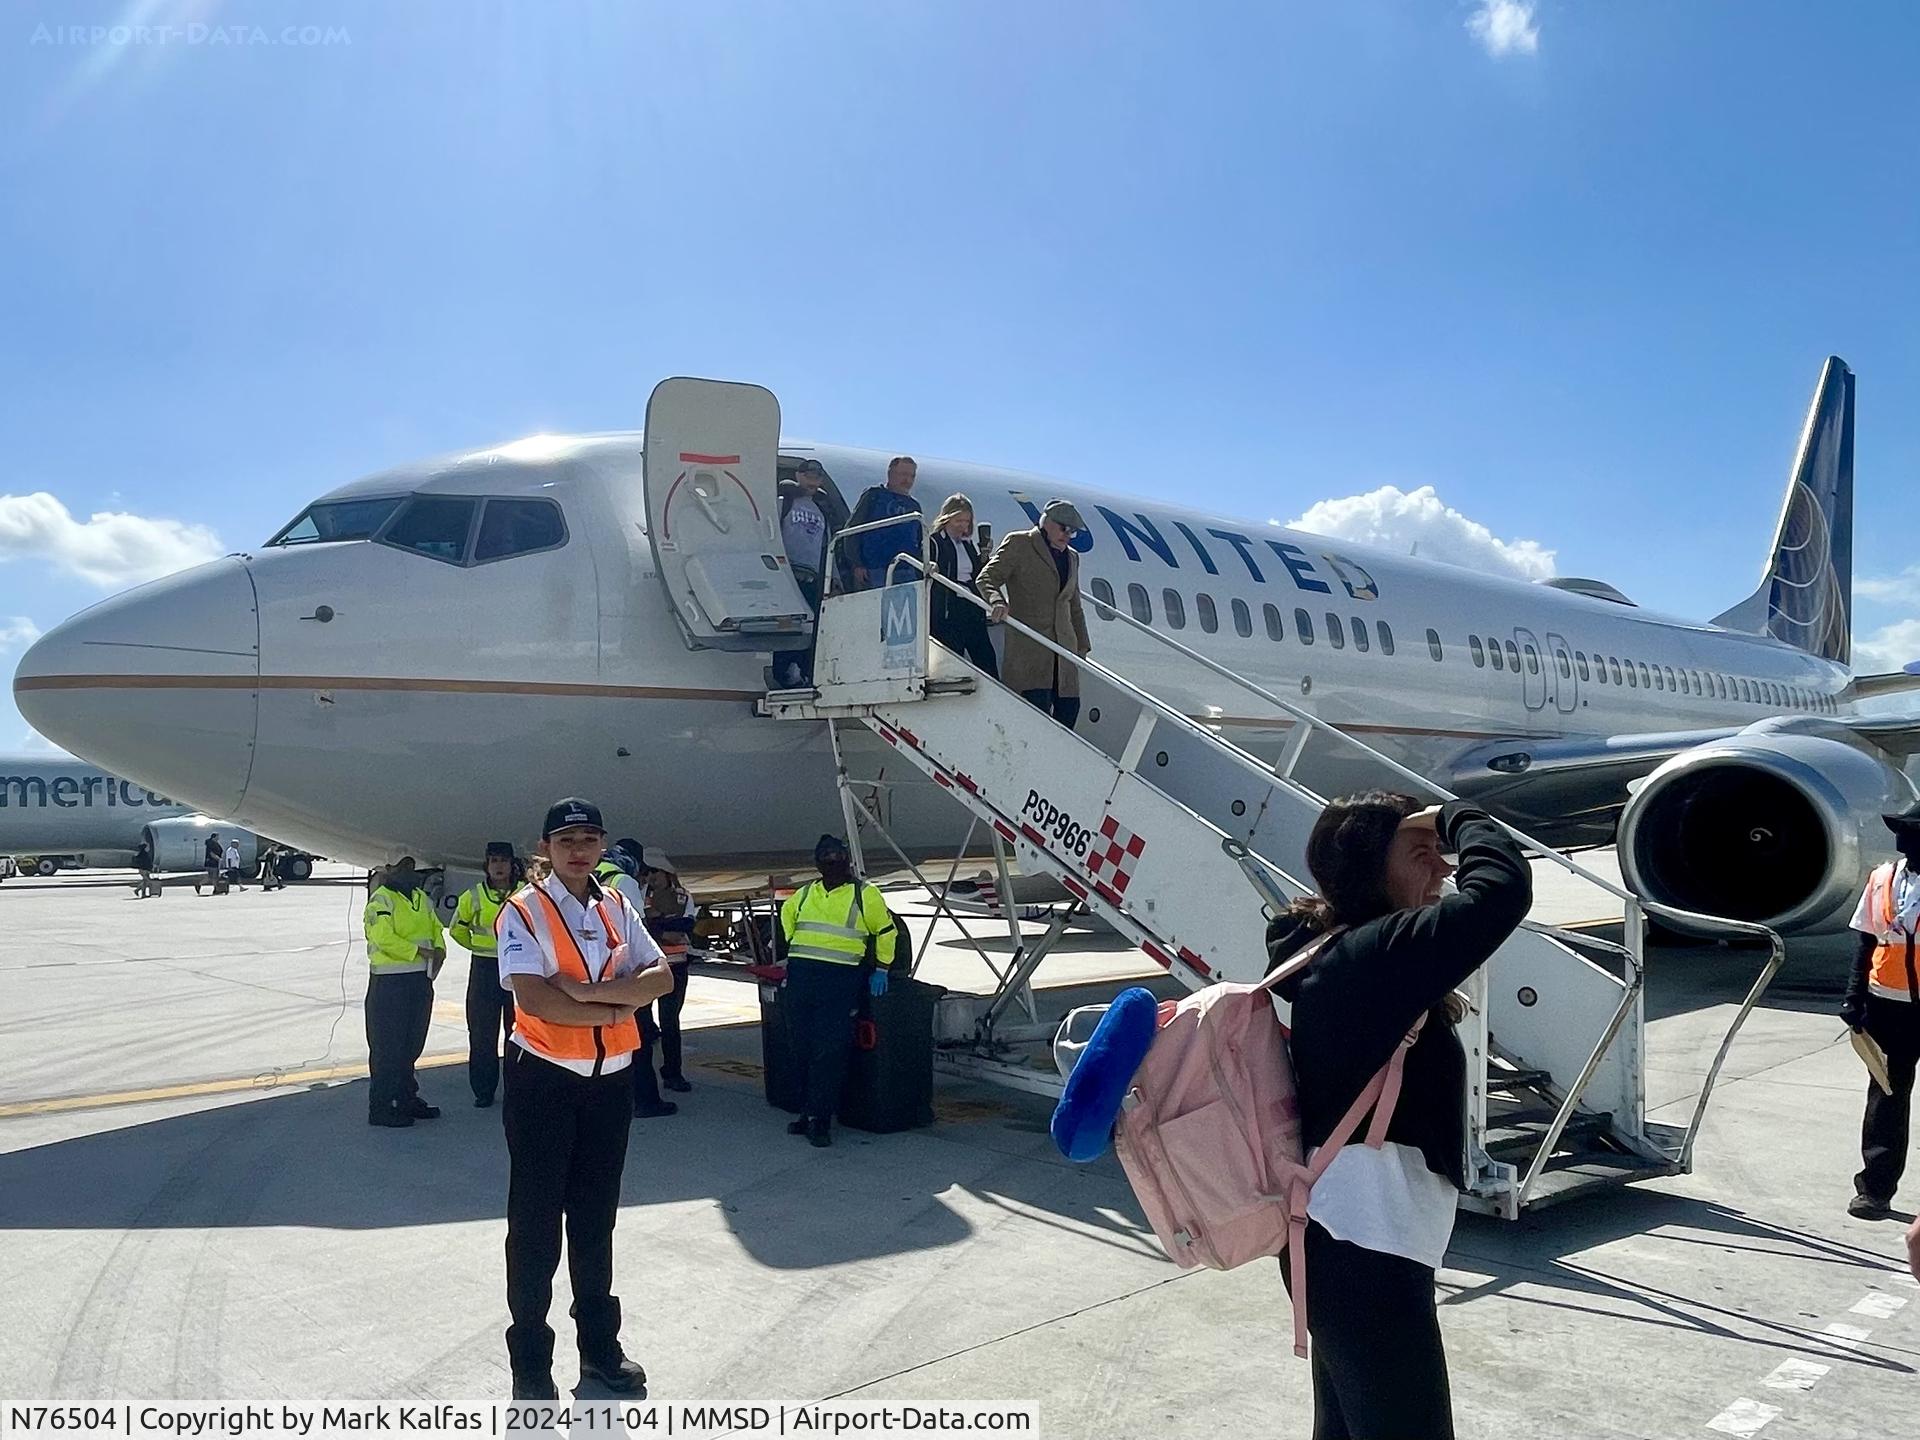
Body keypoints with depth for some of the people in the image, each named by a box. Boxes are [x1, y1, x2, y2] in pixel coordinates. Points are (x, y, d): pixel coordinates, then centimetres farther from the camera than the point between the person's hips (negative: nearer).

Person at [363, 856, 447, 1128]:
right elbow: (383, 937, -21)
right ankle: (380, 1107, 5)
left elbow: (436, 928, 17)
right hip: (390, 982, -8)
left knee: (412, 1044, 16)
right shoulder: (381, 900, -10)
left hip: (421, 981, 8)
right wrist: (418, 951, -19)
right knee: (387, 1046, -3)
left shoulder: (422, 898, 16)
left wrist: (439, 949, -3)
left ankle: (407, 1099, 28)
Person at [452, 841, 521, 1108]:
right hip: (483, 969, 1)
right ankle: (483, 1091, 14)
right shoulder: (473, 896, 3)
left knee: (518, 1031, 5)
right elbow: (457, 929, 18)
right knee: (482, 1034, 4)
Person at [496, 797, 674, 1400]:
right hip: (544, 1078, -5)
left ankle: (599, 1345, 31)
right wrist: (614, 1010, -14)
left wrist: (585, 992, -18)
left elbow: (660, 977, -5)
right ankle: (530, 1362, 19)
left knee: (596, 1216, 17)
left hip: (610, 1078, 5)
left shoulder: (616, 907, 6)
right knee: (536, 1221, 5)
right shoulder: (523, 910, -9)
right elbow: (533, 998, -22)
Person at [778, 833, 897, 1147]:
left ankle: (819, 1119, -4)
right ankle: (810, 1111, 19)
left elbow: (886, 931, 9)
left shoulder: (865, 894, 2)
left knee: (829, 1051, -9)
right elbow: (787, 915, 34)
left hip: (840, 980, -4)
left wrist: (880, 970, 7)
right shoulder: (805, 894, 14)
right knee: (802, 1048, 7)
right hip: (800, 976, 5)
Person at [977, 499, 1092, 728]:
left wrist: (1083, 645, 21)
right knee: (1039, 705, -18)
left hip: (1063, 645, 7)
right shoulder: (1019, 544, 3)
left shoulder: (1072, 557, 23)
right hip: (1028, 644, -7)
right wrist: (997, 601, -26)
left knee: (1069, 705, 0)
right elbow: (987, 577, -5)